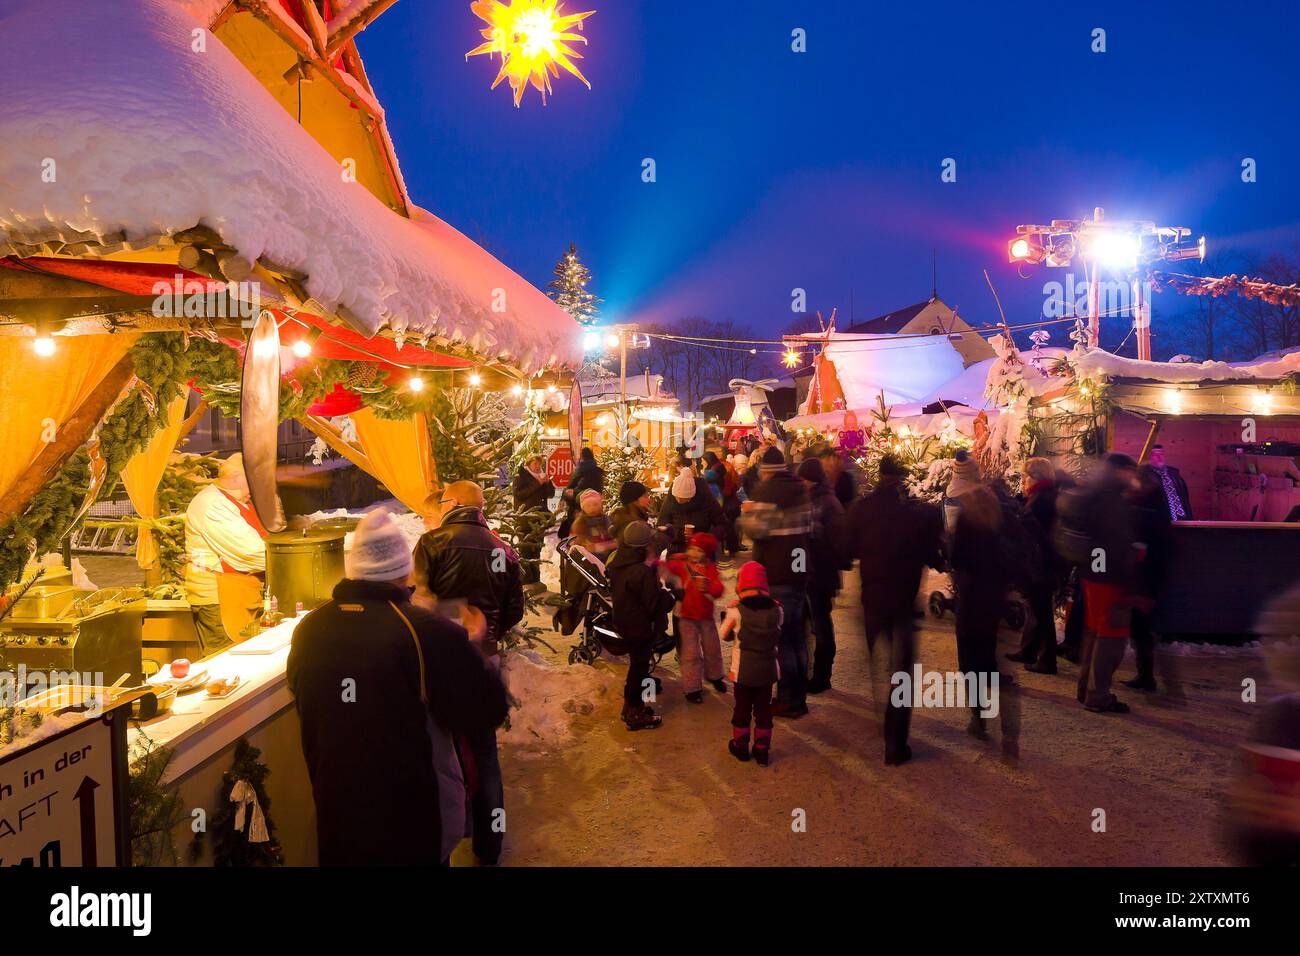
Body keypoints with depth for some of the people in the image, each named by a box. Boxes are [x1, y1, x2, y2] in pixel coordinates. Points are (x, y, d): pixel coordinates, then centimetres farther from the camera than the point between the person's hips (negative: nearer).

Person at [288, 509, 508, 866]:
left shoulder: (308, 628, -9)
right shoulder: (430, 633, -26)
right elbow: (488, 711, -17)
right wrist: (472, 644, -1)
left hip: (336, 813, 5)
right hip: (413, 819, -4)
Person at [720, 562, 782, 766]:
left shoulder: (736, 611, -17)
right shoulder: (776, 610, -8)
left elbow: (725, 634, -4)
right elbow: (778, 633, 2)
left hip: (743, 671, -2)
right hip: (768, 670, 2)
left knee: (742, 707, 15)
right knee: (763, 709, 14)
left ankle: (740, 746, 29)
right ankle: (762, 751, 22)